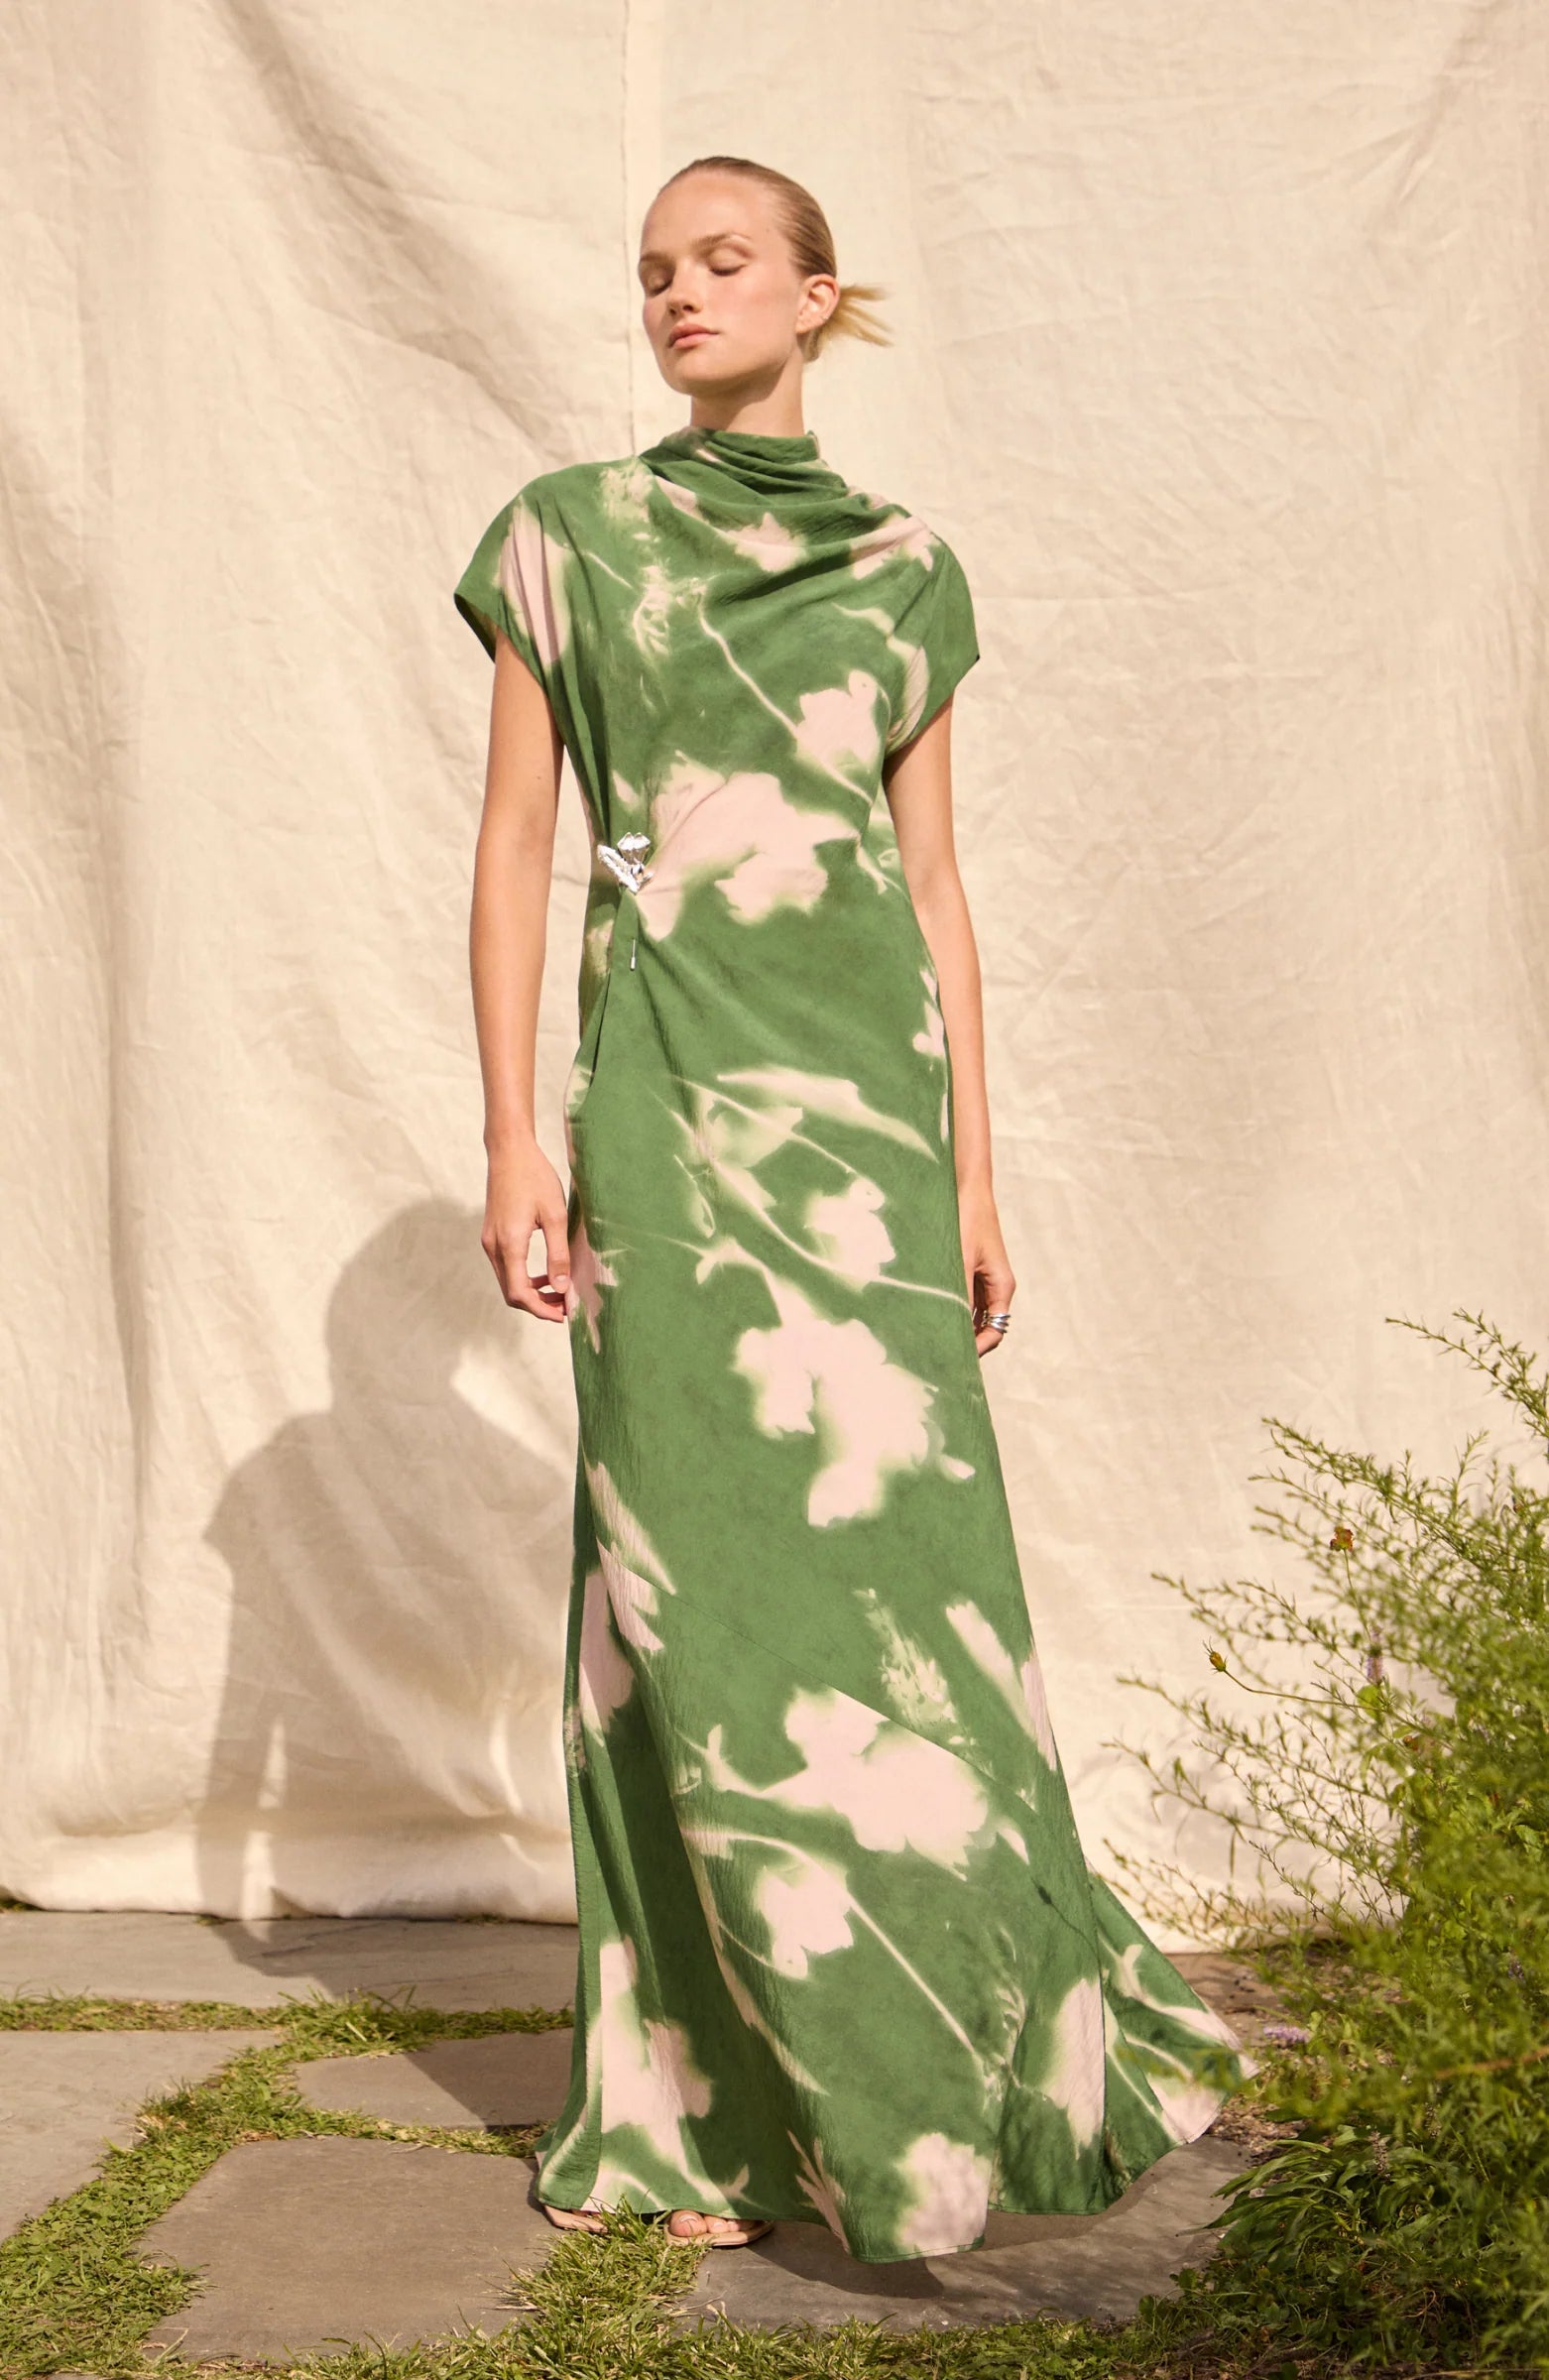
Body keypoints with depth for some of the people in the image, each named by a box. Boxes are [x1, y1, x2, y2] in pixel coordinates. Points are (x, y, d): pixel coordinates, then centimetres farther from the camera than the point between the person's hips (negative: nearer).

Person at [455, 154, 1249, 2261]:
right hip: (679, 1086, -2)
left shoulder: (905, 569, 12)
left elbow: (936, 882, 11)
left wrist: (974, 1171, 6)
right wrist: (514, 1138, -5)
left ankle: (969, 2041, 18)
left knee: (905, 1554, 2)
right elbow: (514, 847, 3)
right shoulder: (570, 535, 7)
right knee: (715, 1567, -3)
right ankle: (713, 2100, 9)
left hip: (872, 1089, 2)